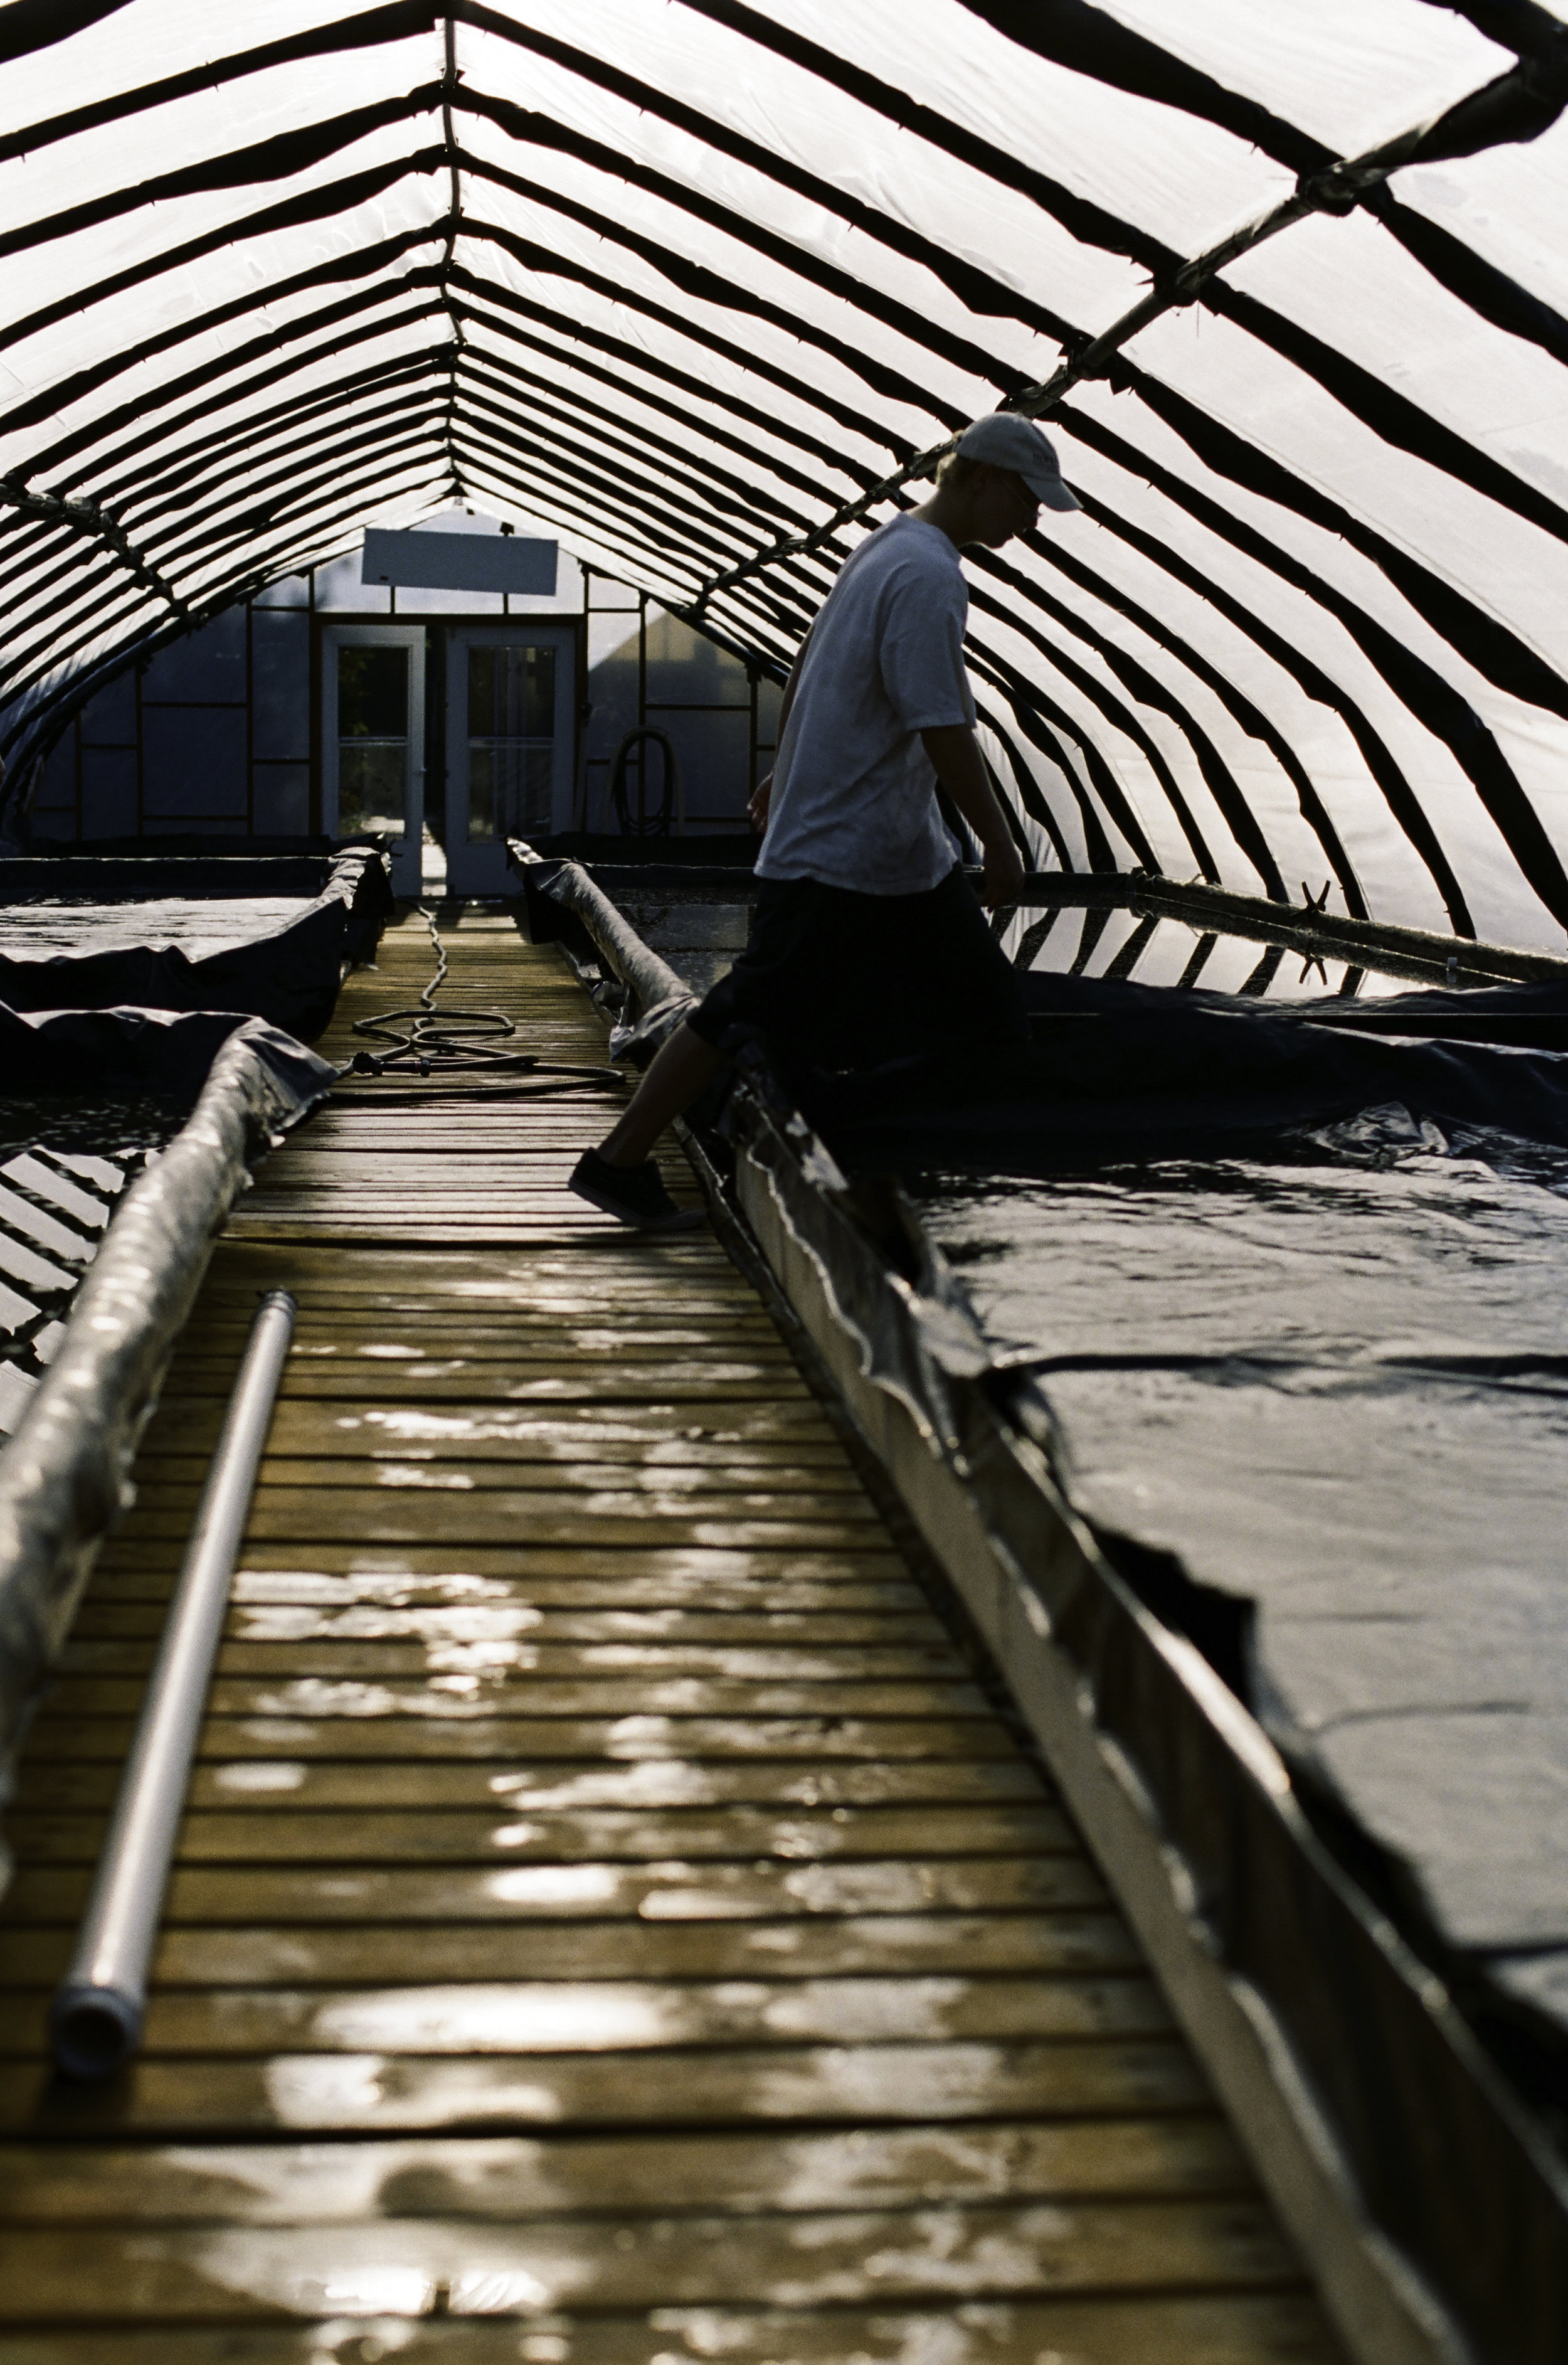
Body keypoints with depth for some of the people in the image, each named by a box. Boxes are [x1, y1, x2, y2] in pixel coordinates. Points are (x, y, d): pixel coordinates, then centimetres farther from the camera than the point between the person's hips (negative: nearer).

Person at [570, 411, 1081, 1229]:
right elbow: (941, 728, -23)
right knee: (750, 1009, -4)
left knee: (986, 1010, 10)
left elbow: (808, 666, 22)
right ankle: (619, 1161, 5)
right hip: (837, 854, -11)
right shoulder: (928, 575, -18)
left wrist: (785, 771, 30)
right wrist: (998, 840, -18)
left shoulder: (886, 545, 13)